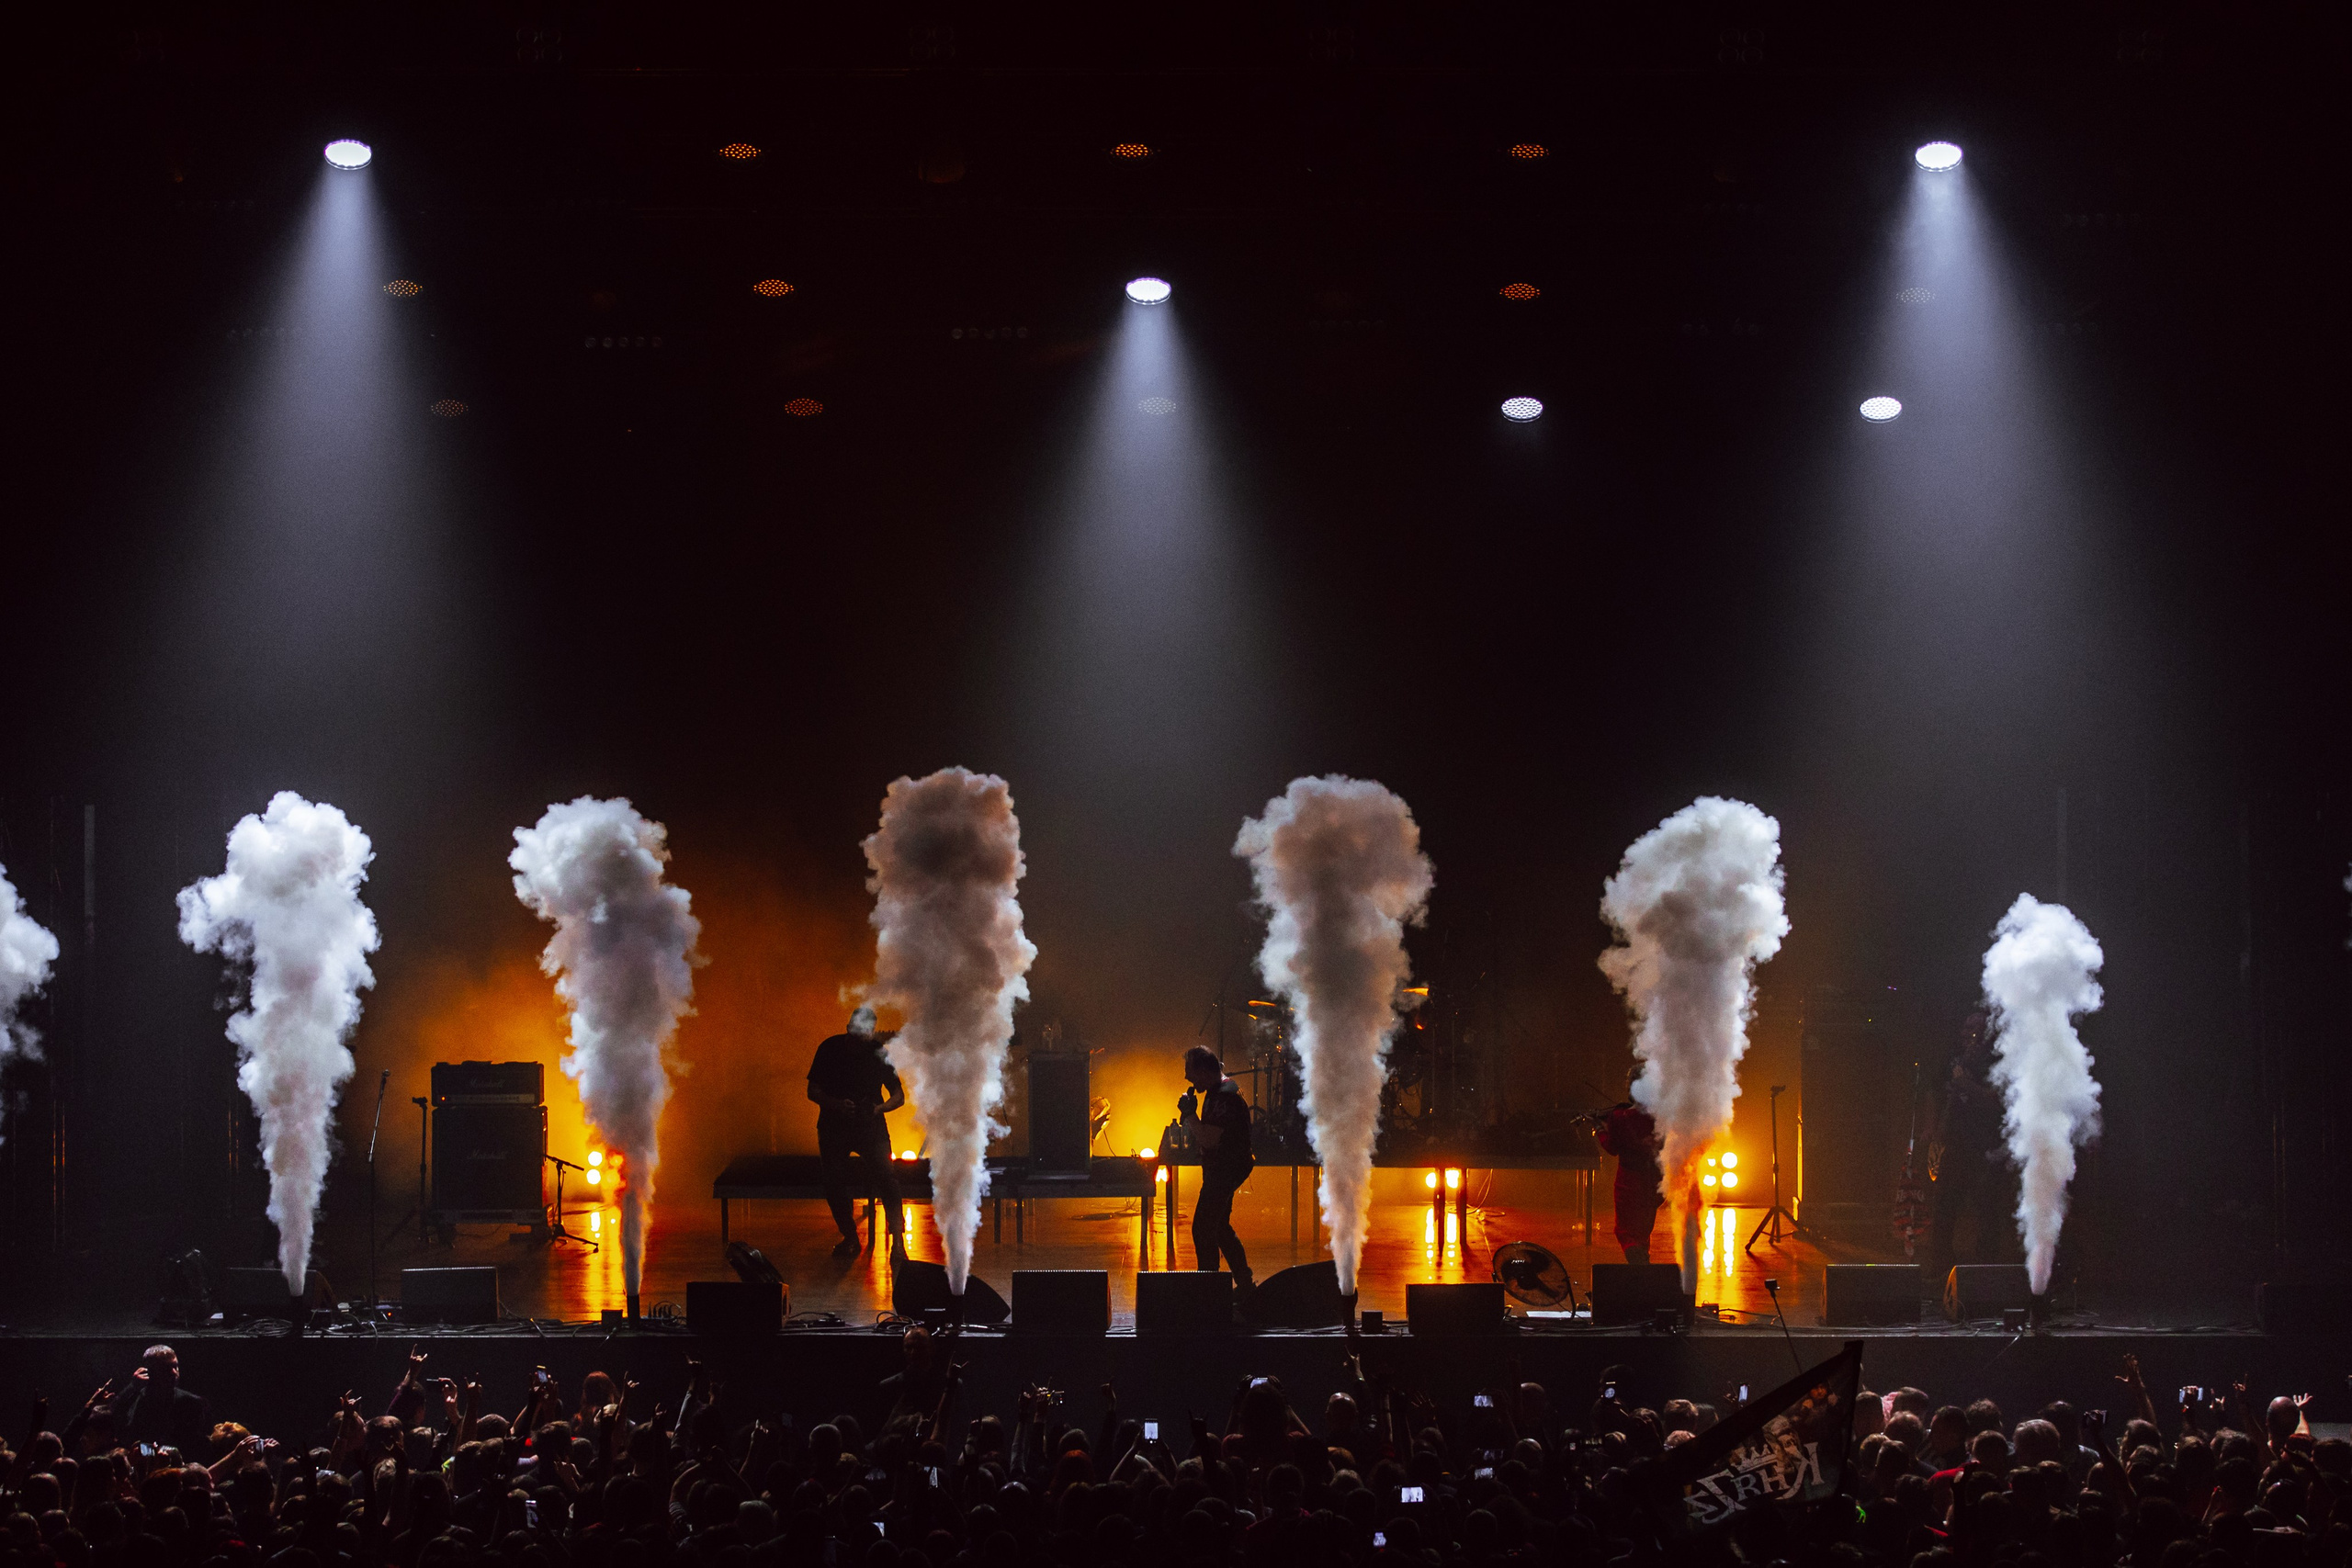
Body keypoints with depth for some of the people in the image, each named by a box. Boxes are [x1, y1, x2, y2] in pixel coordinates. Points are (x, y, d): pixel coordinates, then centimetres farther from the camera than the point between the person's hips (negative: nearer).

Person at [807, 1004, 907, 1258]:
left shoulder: (879, 1052, -5)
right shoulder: (830, 1049, -5)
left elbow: (898, 1096, 3)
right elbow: (813, 1090, 0)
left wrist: (878, 1109, -18)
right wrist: (836, 1104, -19)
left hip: (870, 1125, -1)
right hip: (834, 1125, 1)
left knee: (886, 1176, -19)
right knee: (835, 1183, -1)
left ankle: (897, 1241, -18)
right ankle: (849, 1237, 21)